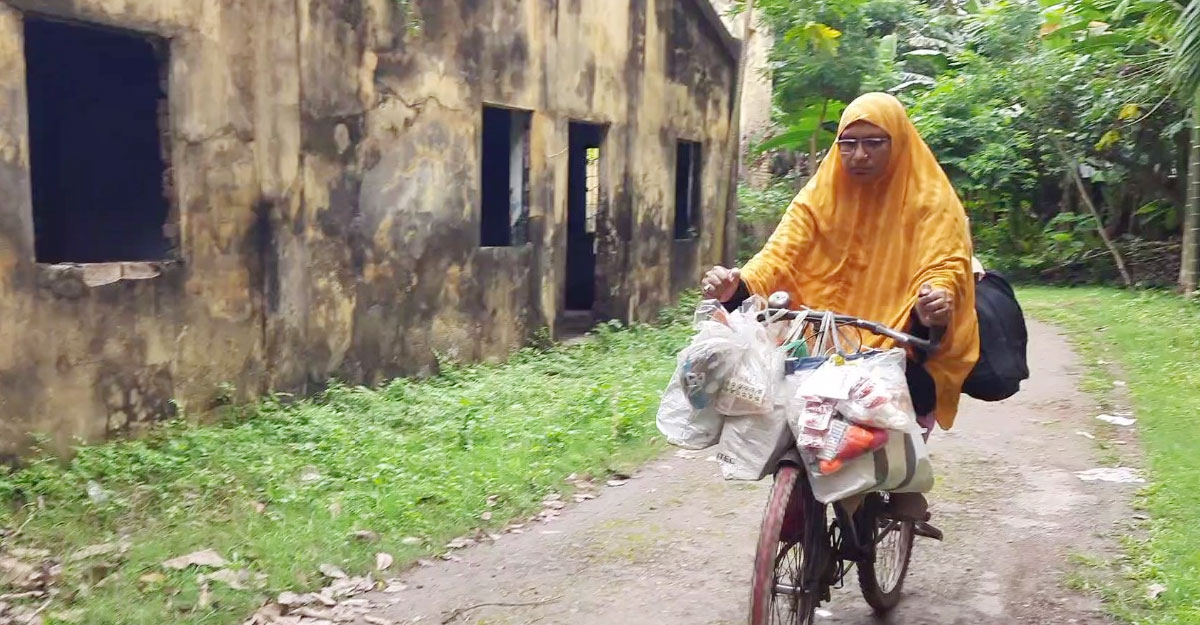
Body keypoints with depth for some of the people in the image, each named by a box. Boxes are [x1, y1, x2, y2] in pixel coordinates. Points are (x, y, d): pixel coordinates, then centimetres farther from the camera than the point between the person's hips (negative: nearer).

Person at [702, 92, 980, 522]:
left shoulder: (930, 201, -2)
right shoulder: (820, 196, 3)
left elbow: (945, 266, -13)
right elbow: (782, 254, -8)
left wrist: (935, 300, -38)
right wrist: (738, 285, -29)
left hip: (900, 347, -2)